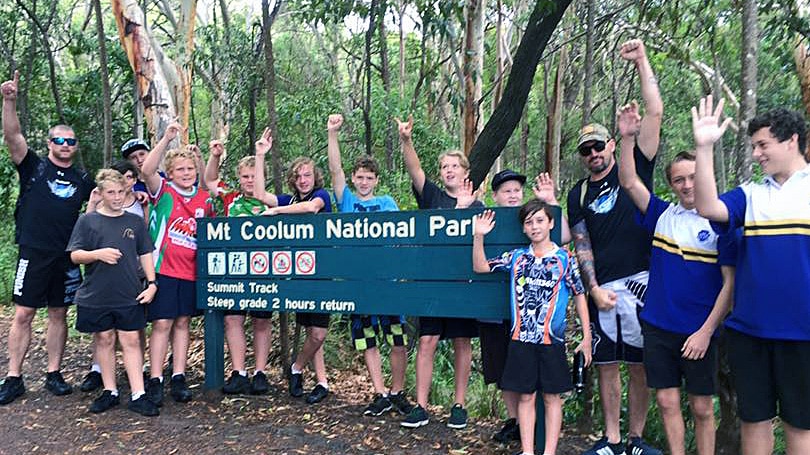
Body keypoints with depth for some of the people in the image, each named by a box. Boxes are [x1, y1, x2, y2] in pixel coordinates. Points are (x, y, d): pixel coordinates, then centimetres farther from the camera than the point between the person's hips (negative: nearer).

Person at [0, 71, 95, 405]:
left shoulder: (82, 179, 11)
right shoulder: (34, 167, 3)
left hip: (68, 257, 3)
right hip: (34, 253, -3)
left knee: (58, 314, 10)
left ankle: (54, 374, 19)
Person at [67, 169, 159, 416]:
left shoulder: (135, 221, 7)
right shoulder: (87, 221, 2)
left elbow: (145, 254, 10)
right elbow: (75, 255, -1)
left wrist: (152, 283, 1)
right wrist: (98, 254, -20)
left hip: (130, 295, 0)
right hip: (96, 296, 0)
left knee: (131, 341, 2)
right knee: (104, 340, 10)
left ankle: (138, 395, 4)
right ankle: (110, 391, 23)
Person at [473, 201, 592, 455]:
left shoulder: (564, 258, 0)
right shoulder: (517, 257, 5)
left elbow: (579, 296, 3)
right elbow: (480, 267, 6)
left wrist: (586, 337, 1)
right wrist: (479, 236, -7)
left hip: (552, 339, -1)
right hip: (521, 338, 2)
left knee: (551, 396, 7)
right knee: (526, 396, 8)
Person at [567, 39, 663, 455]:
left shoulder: (634, 169, 6)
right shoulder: (579, 194, 11)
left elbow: (654, 113, -2)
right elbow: (582, 247, 7)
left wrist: (641, 61, -3)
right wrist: (594, 289, -4)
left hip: (641, 281, -2)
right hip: (602, 288, 2)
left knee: (640, 364, 4)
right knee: (606, 364, 7)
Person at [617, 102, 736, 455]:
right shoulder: (663, 214, 3)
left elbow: (730, 284, -8)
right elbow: (629, 183, -5)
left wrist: (706, 331, -12)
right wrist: (628, 137, -15)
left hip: (698, 333, -3)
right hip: (658, 327, 3)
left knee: (702, 408, 9)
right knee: (667, 402, 10)